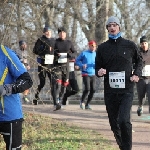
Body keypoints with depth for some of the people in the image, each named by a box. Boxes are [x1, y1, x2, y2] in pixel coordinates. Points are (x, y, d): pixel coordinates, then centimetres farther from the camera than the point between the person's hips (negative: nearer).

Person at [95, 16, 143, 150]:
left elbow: (139, 61, 18)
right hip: (110, 91, 3)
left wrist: (137, 74, 1)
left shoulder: (130, 45, 3)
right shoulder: (102, 48, 7)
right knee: (114, 123, 8)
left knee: (124, 120, -20)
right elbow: (98, 67, 13)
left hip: (126, 90, -3)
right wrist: (99, 72, -10)